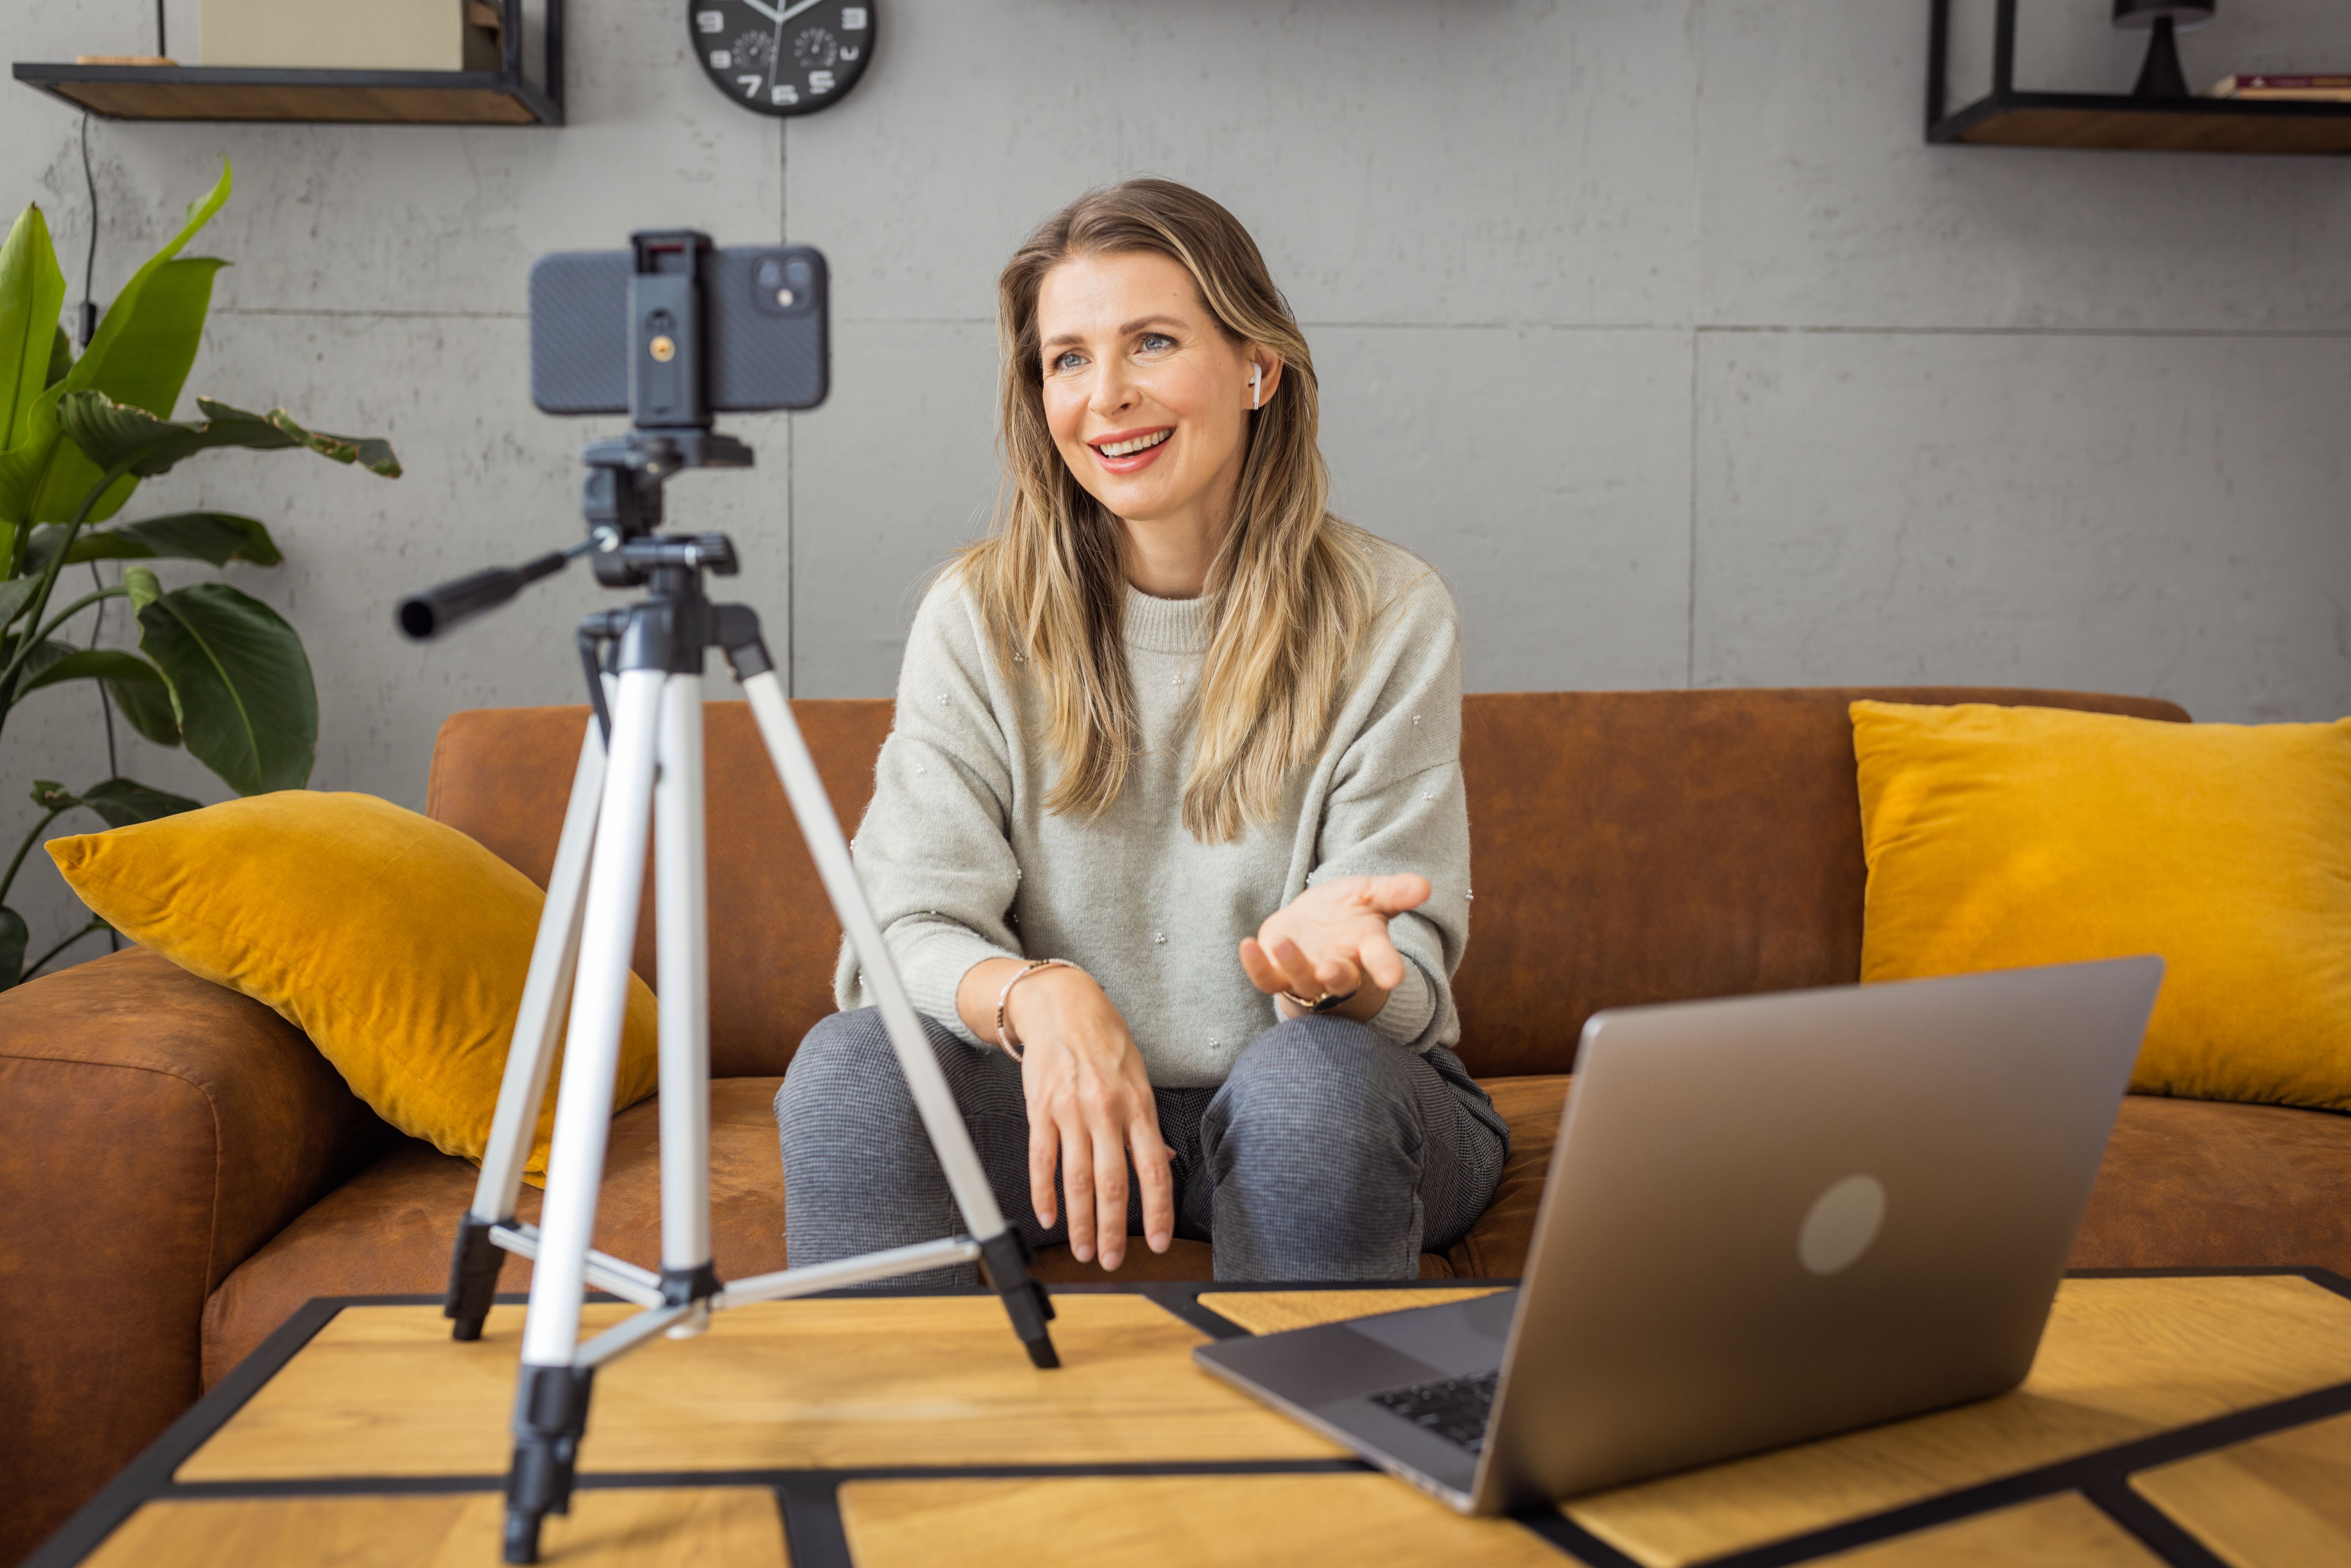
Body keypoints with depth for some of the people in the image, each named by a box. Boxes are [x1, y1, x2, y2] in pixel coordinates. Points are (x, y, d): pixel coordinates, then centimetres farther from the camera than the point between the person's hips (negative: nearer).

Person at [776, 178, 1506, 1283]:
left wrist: (1335, 967, -35)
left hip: (1335, 1111, 0)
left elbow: (1407, 996, -10)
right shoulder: (979, 617, -4)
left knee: (1317, 1075, -34)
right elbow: (910, 929, -11)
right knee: (849, 1065, -27)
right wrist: (1035, 996, -34)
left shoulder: (1388, 618, -7)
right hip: (1059, 1101, 1)